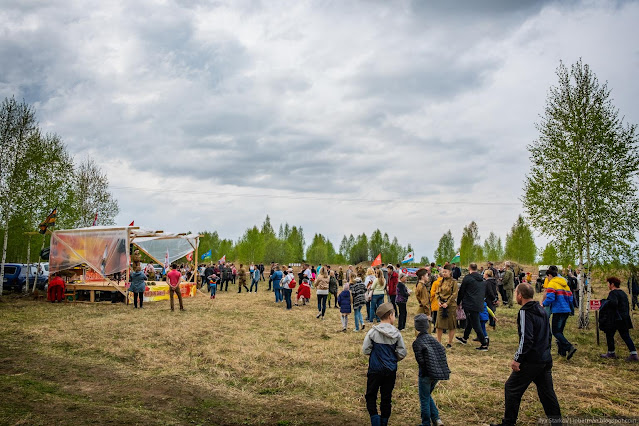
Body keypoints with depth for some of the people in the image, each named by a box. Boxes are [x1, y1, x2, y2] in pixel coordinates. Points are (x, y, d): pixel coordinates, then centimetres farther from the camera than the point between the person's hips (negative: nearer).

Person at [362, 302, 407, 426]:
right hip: (391, 370, 2)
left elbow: (365, 350, -8)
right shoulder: (396, 333, -6)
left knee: (371, 396, 10)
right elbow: (402, 353, -2)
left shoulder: (373, 331, -12)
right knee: (387, 397, 14)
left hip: (375, 369, -2)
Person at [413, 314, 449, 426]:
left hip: (426, 374, -6)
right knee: (428, 395, 25)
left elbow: (420, 360, -17)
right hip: (437, 373, 6)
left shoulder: (417, 342, -15)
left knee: (424, 399, 10)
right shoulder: (432, 339, 2)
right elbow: (442, 351, 1)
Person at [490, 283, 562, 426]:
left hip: (531, 361, -9)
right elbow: (547, 335, 20)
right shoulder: (541, 310, 12)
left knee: (512, 388, 2)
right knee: (546, 391, 16)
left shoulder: (525, 312, -17)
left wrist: (517, 359, -19)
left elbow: (526, 339, -24)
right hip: (546, 360, 9)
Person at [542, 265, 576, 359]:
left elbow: (550, 298, -18)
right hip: (567, 310, 8)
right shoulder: (564, 283, 17)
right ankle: (562, 351, 19)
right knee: (560, 330, 17)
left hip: (558, 310, -8)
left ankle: (570, 347, -20)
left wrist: (543, 304, -3)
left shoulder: (552, 283, -8)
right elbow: (570, 297, 17)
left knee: (556, 332, -4)